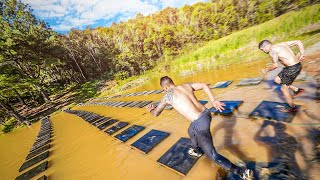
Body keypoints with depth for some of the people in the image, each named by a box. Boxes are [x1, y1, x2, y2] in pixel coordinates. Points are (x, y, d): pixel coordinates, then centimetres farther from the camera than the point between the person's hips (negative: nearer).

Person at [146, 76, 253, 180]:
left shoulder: (168, 95, -6)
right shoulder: (186, 85, 8)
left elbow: (156, 113, 5)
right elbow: (204, 85, 9)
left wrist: (150, 109, 27)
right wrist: (214, 101, 8)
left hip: (199, 123, -8)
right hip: (206, 114, 9)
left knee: (212, 155, 11)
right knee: (191, 132, 37)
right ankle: (197, 151, 63)